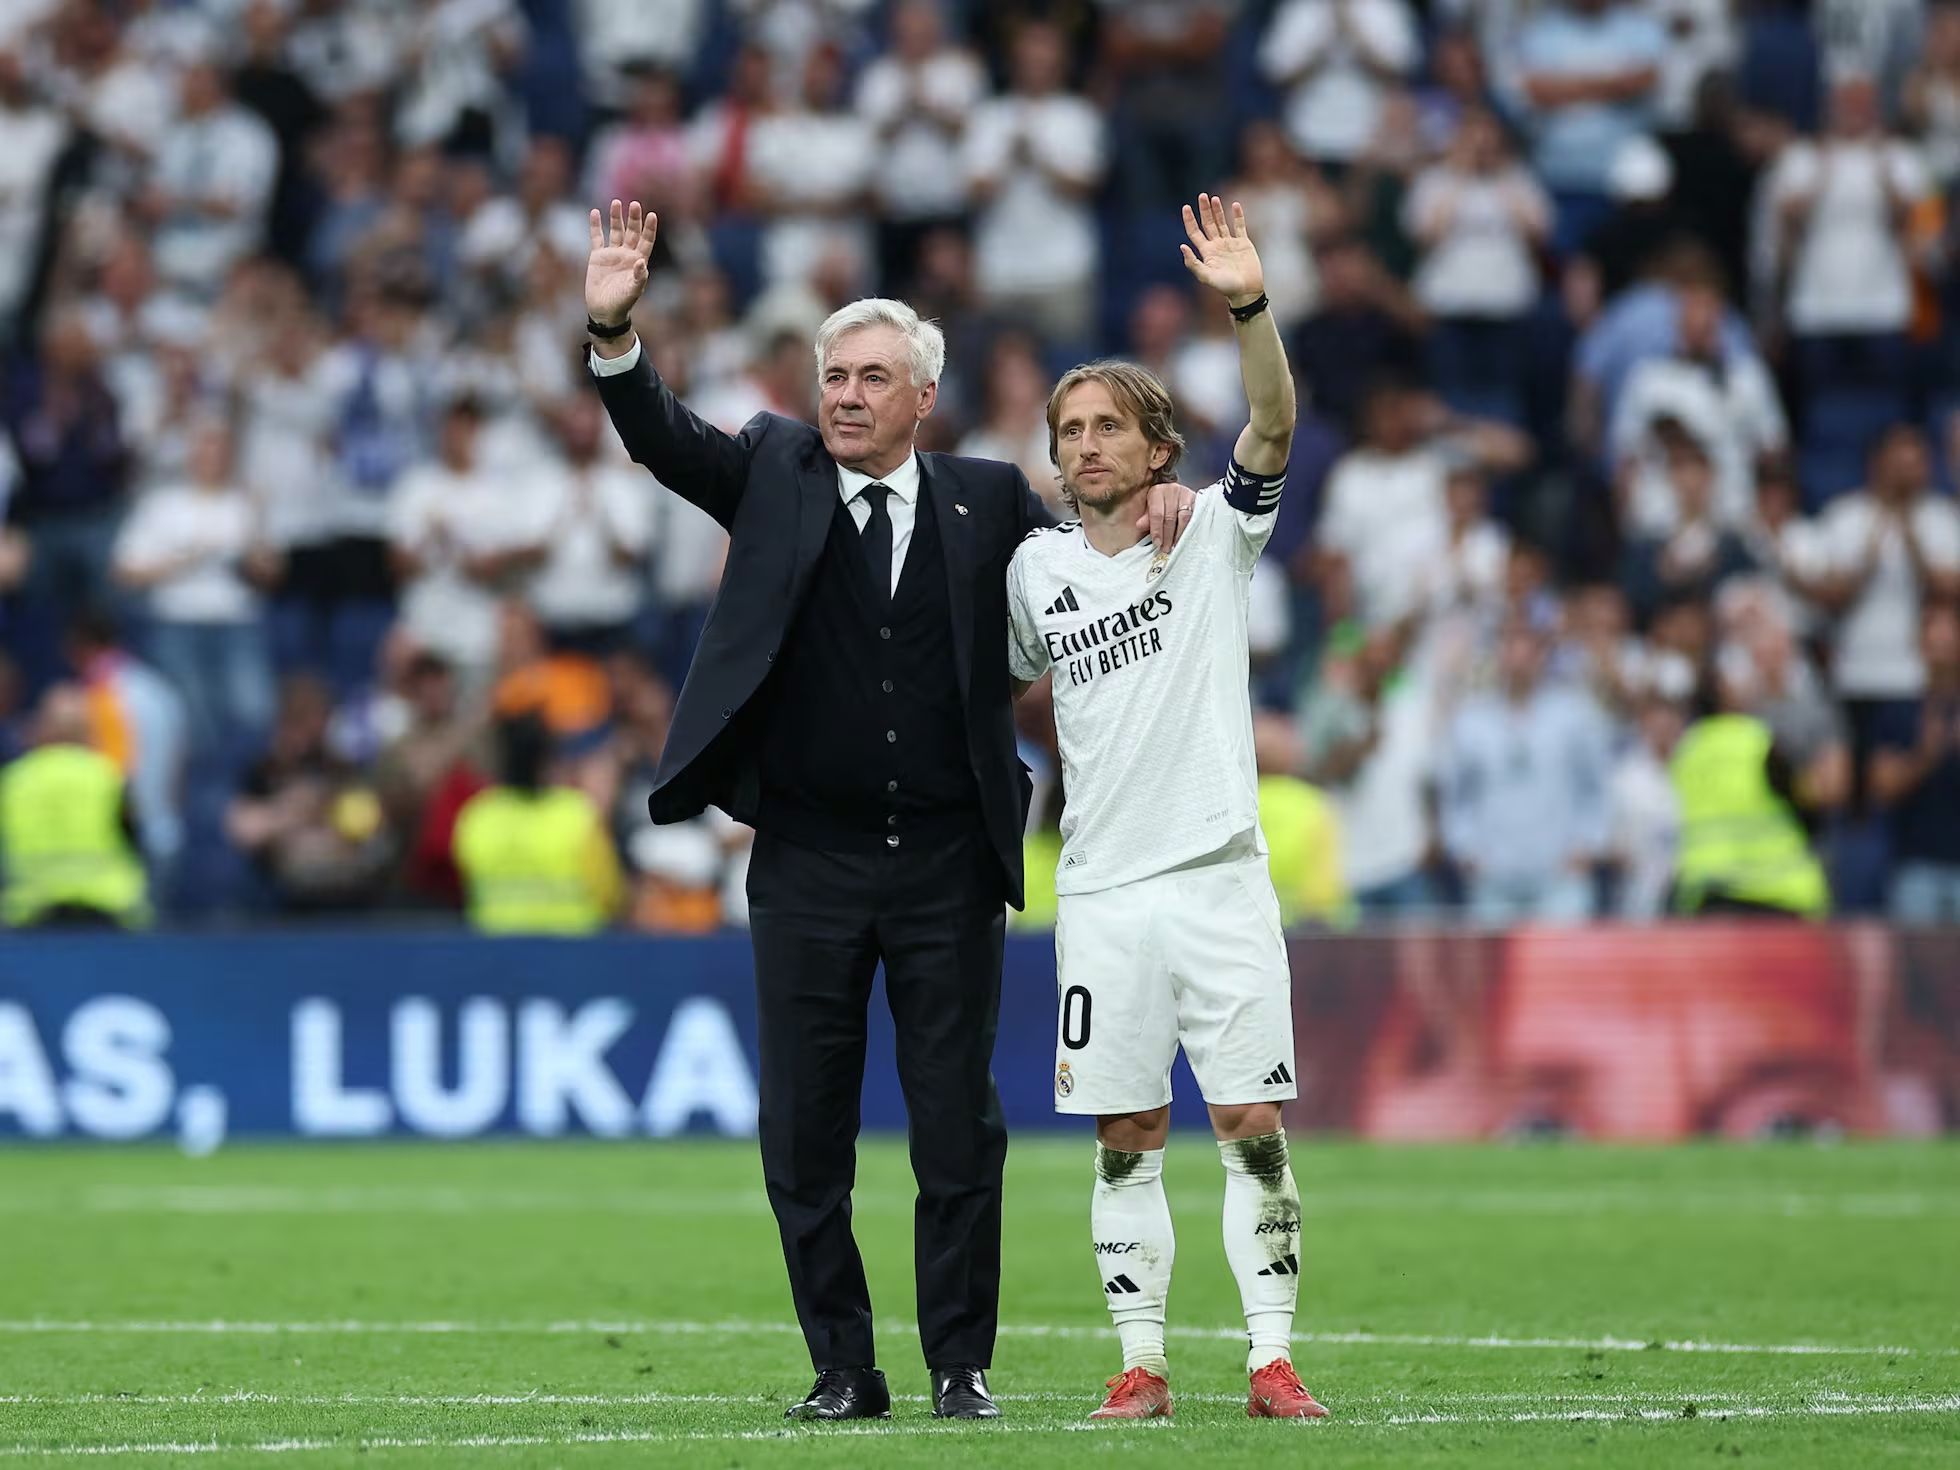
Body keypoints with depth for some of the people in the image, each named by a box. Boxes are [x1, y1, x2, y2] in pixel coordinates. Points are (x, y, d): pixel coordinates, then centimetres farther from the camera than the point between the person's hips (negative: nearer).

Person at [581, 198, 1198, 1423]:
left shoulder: (986, 502, 6)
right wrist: (615, 331, -25)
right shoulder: (776, 472, 5)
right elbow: (663, 438, -7)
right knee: (805, 1135, 3)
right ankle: (843, 1369, 13)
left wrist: (1155, 508, -11)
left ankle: (963, 1365, 12)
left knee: (959, 1129, 3)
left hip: (949, 867, 0)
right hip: (808, 866, 0)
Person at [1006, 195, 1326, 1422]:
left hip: (1219, 873, -2)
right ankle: (1142, 1365, 8)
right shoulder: (1035, 568, 10)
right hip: (1102, 888, 3)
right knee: (1125, 1137, 3)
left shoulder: (1214, 536, 1)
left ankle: (1274, 1361, -1)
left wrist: (1250, 305, -28)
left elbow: (1275, 425, -15)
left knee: (1255, 1125, -4)